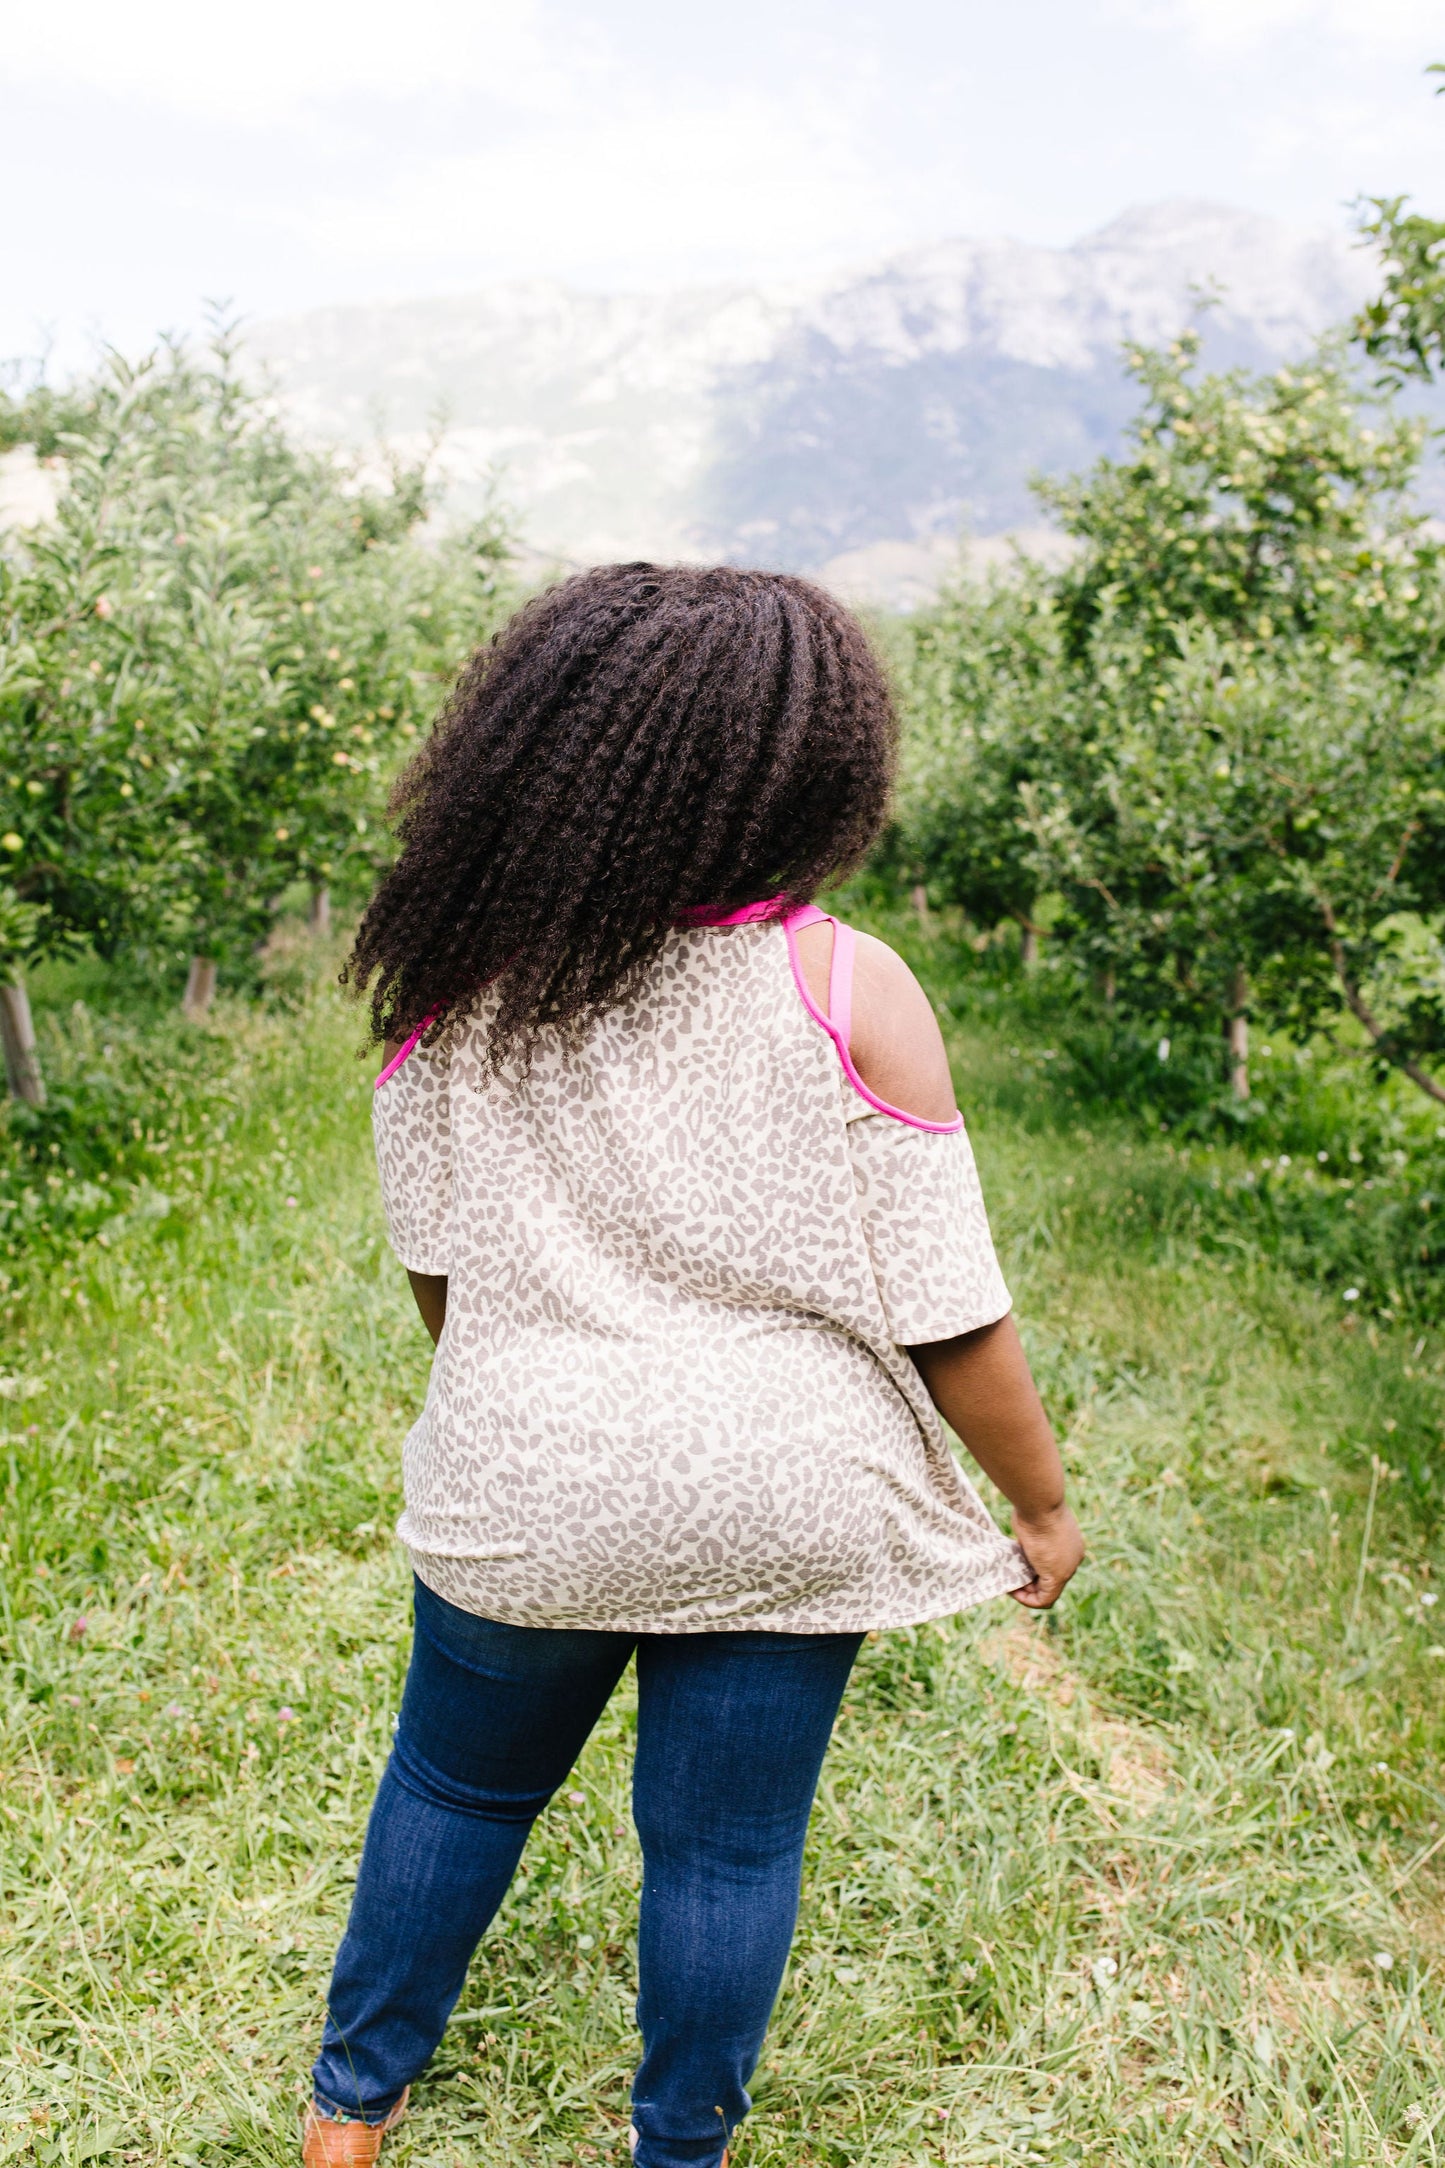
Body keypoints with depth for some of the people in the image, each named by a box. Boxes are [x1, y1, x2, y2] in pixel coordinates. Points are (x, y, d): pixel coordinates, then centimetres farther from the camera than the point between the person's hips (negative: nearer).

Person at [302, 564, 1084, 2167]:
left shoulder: (457, 979, -9)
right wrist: (1044, 1505, 2)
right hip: (778, 1509, -2)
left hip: (522, 1491, 3)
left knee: (457, 1786, 25)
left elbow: (433, 1267, 2)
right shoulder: (848, 993, -17)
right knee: (727, 1844, 18)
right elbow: (948, 1317, -13)